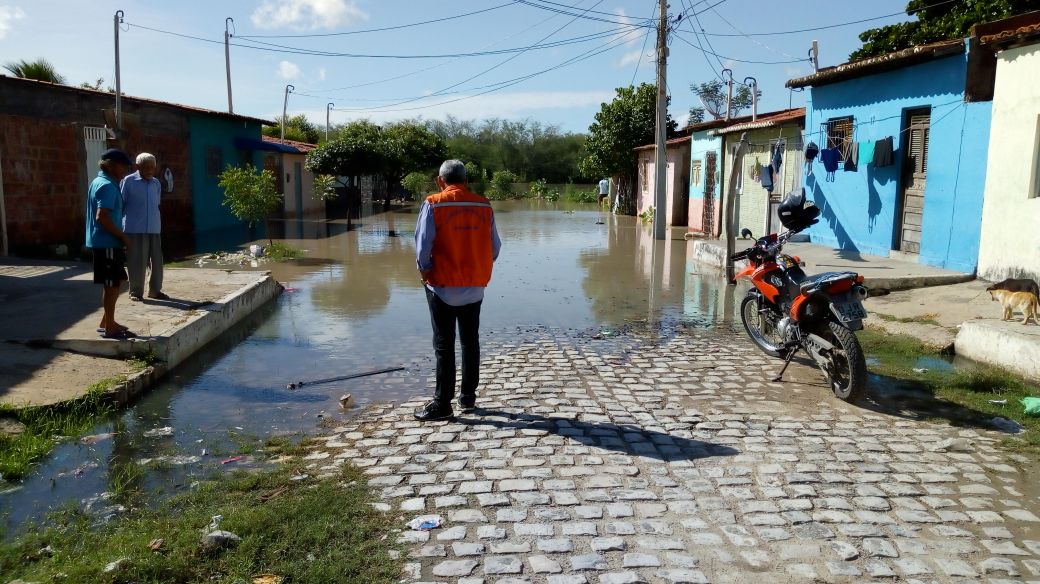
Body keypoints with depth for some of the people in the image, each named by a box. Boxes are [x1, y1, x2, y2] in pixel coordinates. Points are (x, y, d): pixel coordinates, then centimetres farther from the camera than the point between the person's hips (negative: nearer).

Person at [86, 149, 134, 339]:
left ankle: (106, 322, 25)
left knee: (115, 282, 17)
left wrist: (119, 236, 19)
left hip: (105, 241, 10)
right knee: (112, 284, -3)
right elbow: (102, 217, -25)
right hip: (107, 243, -10)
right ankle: (110, 328, 4)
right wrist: (123, 236, -16)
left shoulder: (99, 181, 16)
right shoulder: (108, 186, -16)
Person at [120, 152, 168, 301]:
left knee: (157, 260, 5)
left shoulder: (156, 183, 10)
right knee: (137, 262, 1)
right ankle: (136, 292, 12)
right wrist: (119, 225, 4)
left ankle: (155, 290, 18)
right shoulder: (128, 181, -2)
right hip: (135, 229, -4)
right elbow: (120, 205, 3)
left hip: (154, 229, 4)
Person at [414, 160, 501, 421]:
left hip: (443, 287, -3)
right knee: (470, 342, 14)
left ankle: (442, 404, 5)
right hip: (475, 287, 4)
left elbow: (423, 247, -13)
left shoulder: (433, 205, -10)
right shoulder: (484, 206, 0)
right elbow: (495, 247, 3)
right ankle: (468, 397, 22)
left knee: (444, 345, 2)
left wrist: (425, 272, 3)